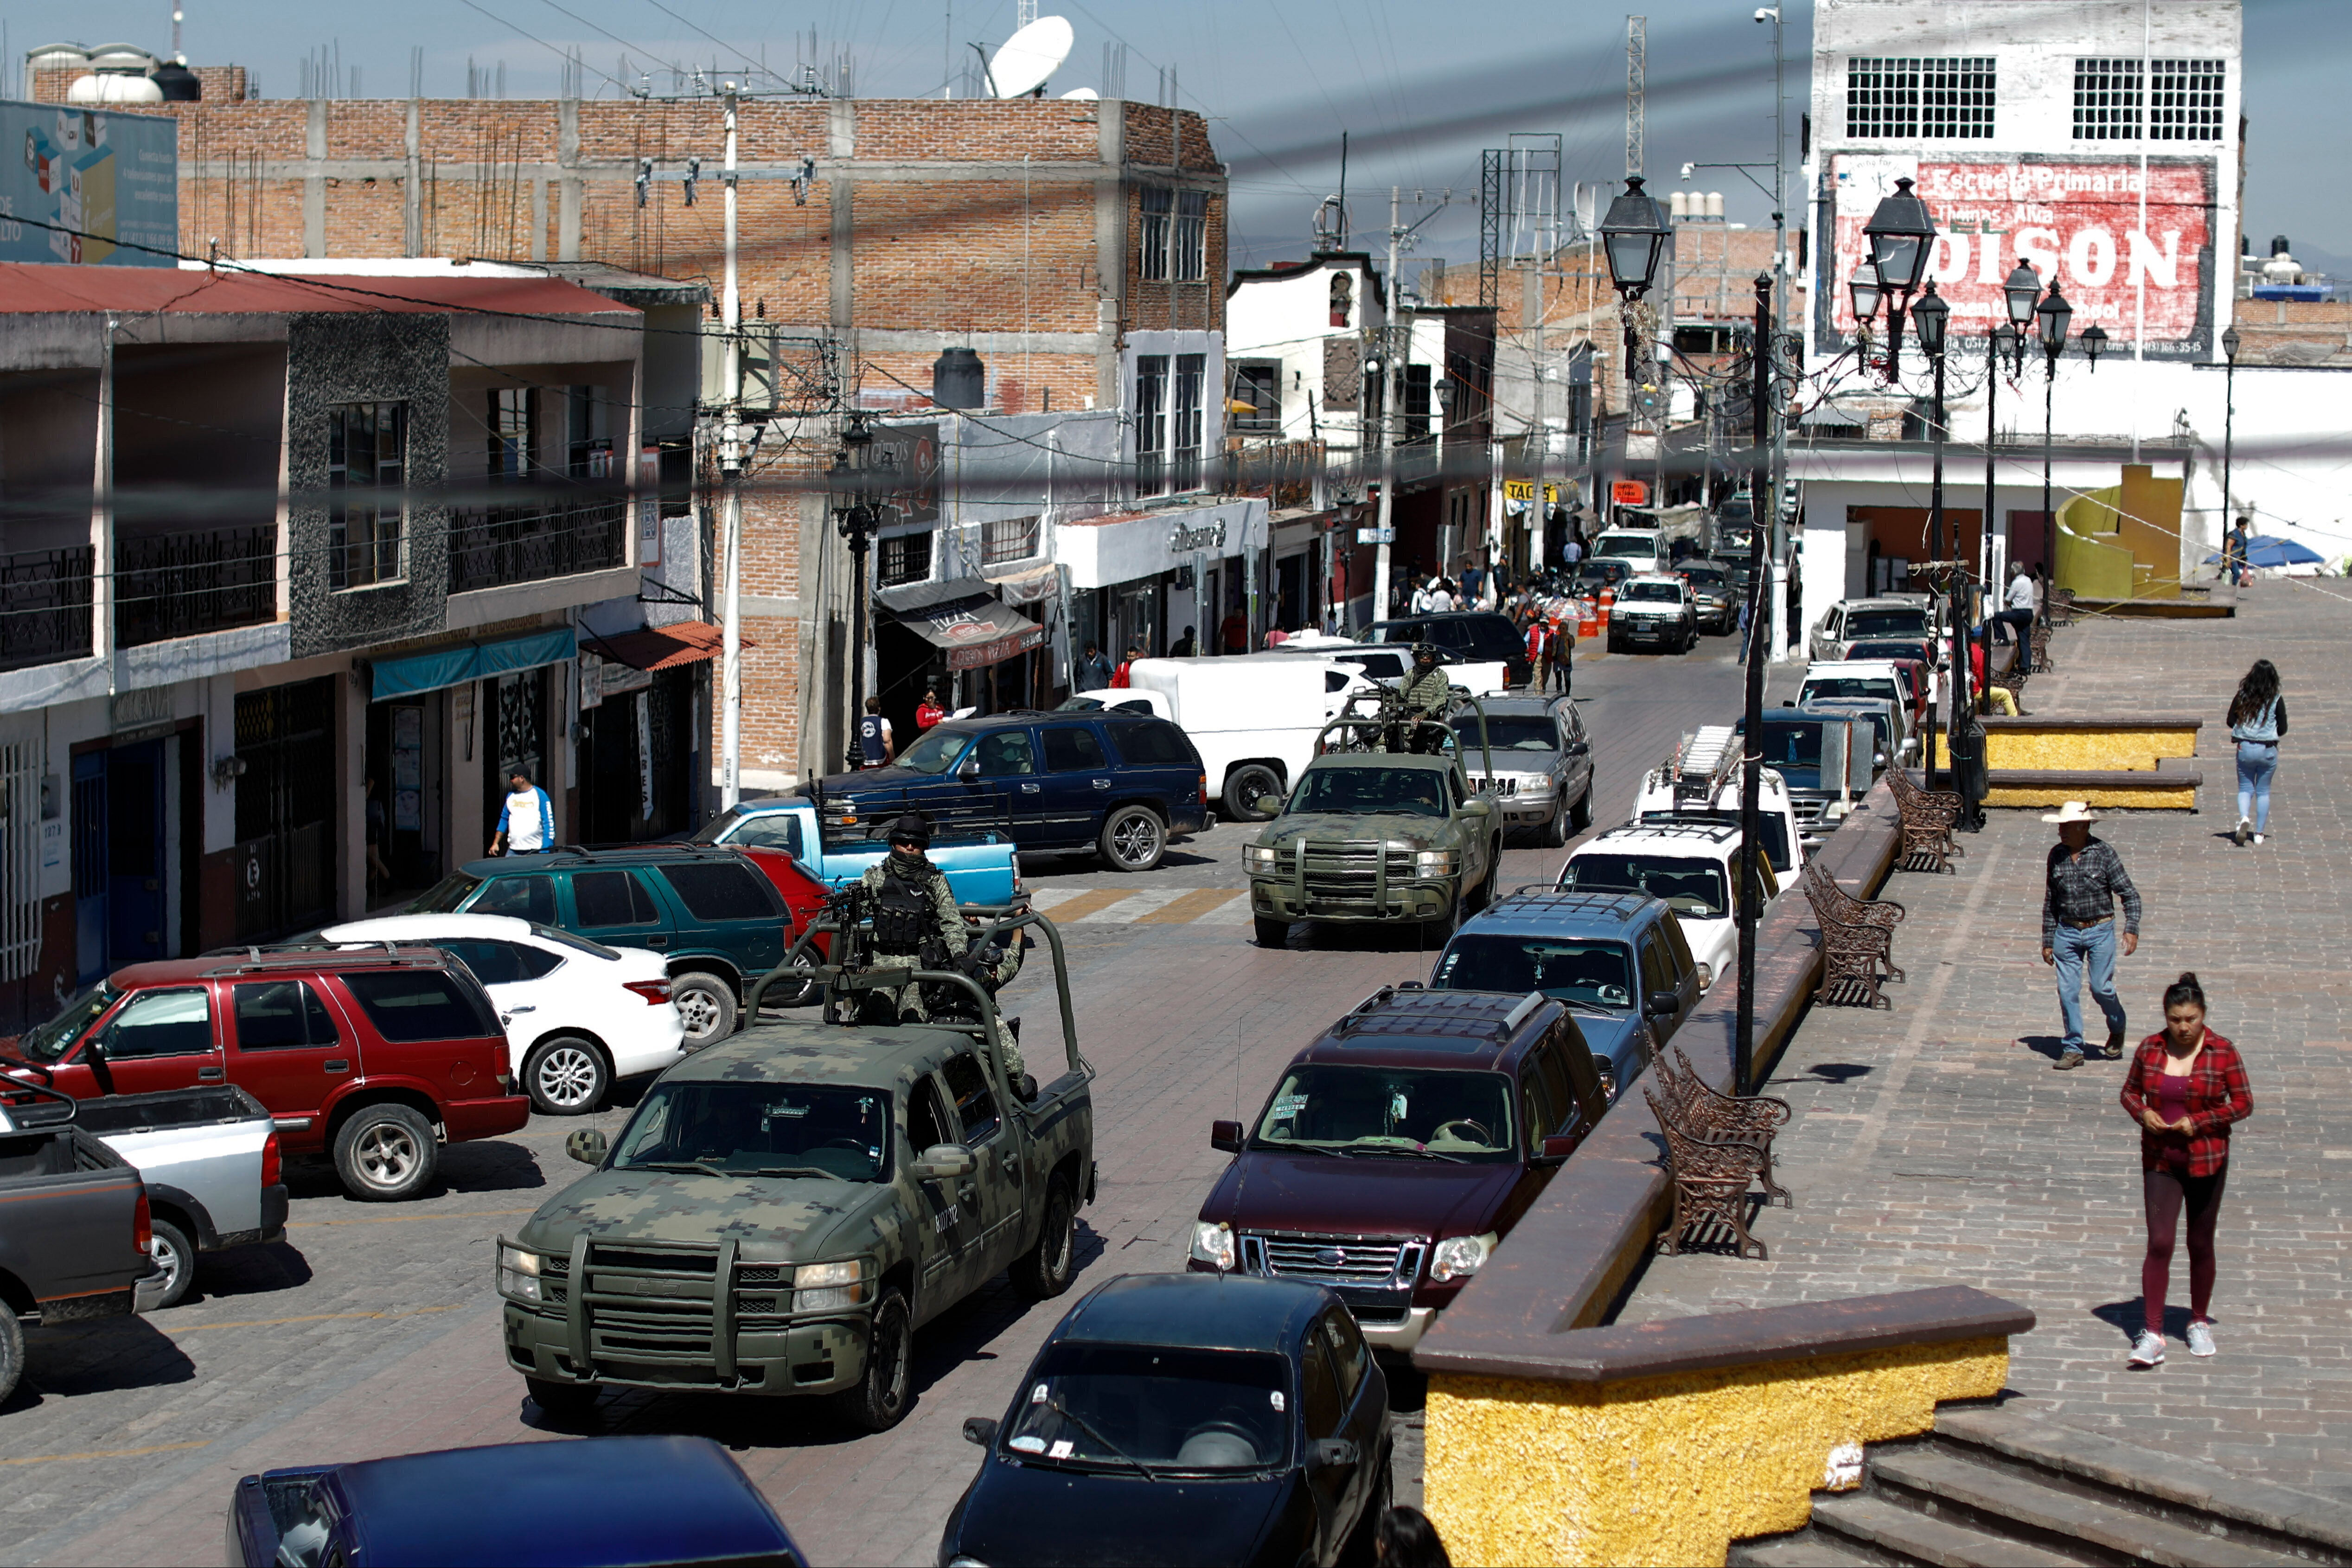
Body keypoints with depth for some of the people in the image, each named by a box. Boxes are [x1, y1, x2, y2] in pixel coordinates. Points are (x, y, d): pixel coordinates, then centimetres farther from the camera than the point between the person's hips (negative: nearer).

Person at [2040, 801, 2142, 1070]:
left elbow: (2129, 894, -6)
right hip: (2067, 932, 3)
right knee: (2068, 991, 0)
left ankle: (2117, 1028, 28)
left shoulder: (2103, 853, -9)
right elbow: (2050, 901, 10)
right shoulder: (2057, 855, 1)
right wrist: (2048, 940, 10)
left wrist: (2132, 928, -19)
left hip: (2100, 930, -3)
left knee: (2101, 987, -2)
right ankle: (2073, 1049, 10)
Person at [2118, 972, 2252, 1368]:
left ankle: (2200, 1323, 30)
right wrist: (2143, 1113, -12)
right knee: (2159, 1243, -8)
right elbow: (2130, 1091, 10)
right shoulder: (2150, 1049, -1)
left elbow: (2243, 1103, -4)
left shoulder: (2223, 1052, -7)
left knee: (2201, 1245, 11)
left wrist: (2199, 1122, -15)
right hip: (2160, 1160, 1)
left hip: (2207, 1160, -1)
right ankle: (2152, 1334, -9)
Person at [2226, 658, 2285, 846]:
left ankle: (2244, 818, -18)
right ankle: (2259, 832, 15)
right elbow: (2283, 730, -4)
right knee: (2263, 791, 12)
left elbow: (2231, 722, 0)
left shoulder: (2242, 696, -4)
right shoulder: (2276, 700, -8)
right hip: (2268, 750, -1)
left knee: (2245, 789, 11)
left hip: (2245, 748, 1)